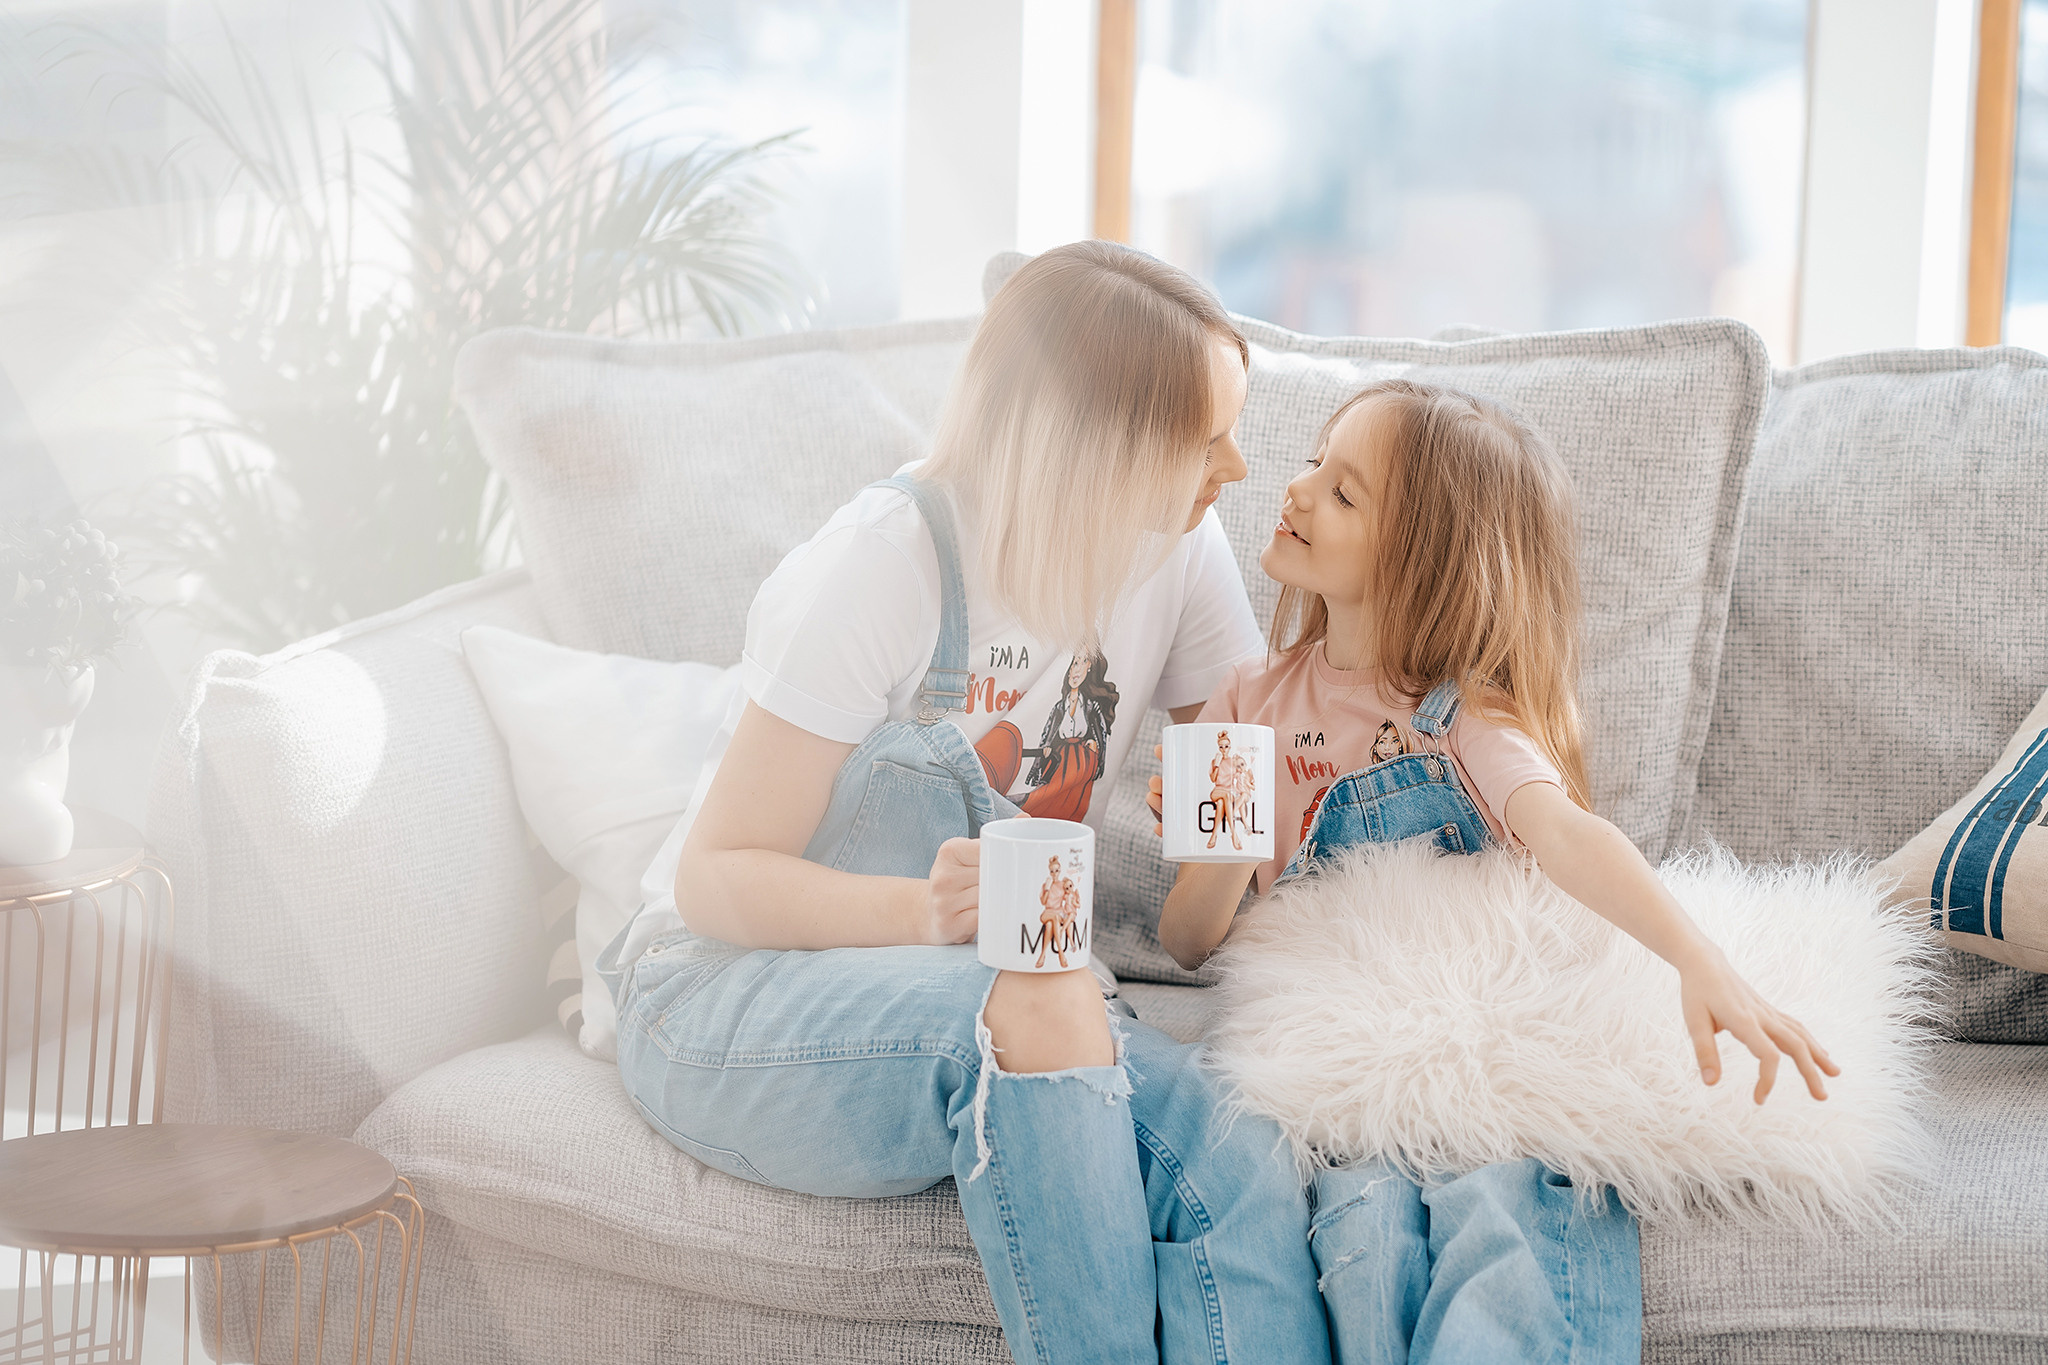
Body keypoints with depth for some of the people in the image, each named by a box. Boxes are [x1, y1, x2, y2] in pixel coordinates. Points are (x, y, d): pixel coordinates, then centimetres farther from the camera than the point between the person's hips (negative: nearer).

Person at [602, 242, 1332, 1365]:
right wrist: (921, 910, -36)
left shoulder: (1179, 550, -1)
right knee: (1043, 1007, -39)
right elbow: (717, 879, -16)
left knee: (1239, 1169, -29)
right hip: (734, 1000, -4)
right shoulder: (885, 559, -17)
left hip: (996, 996, 5)